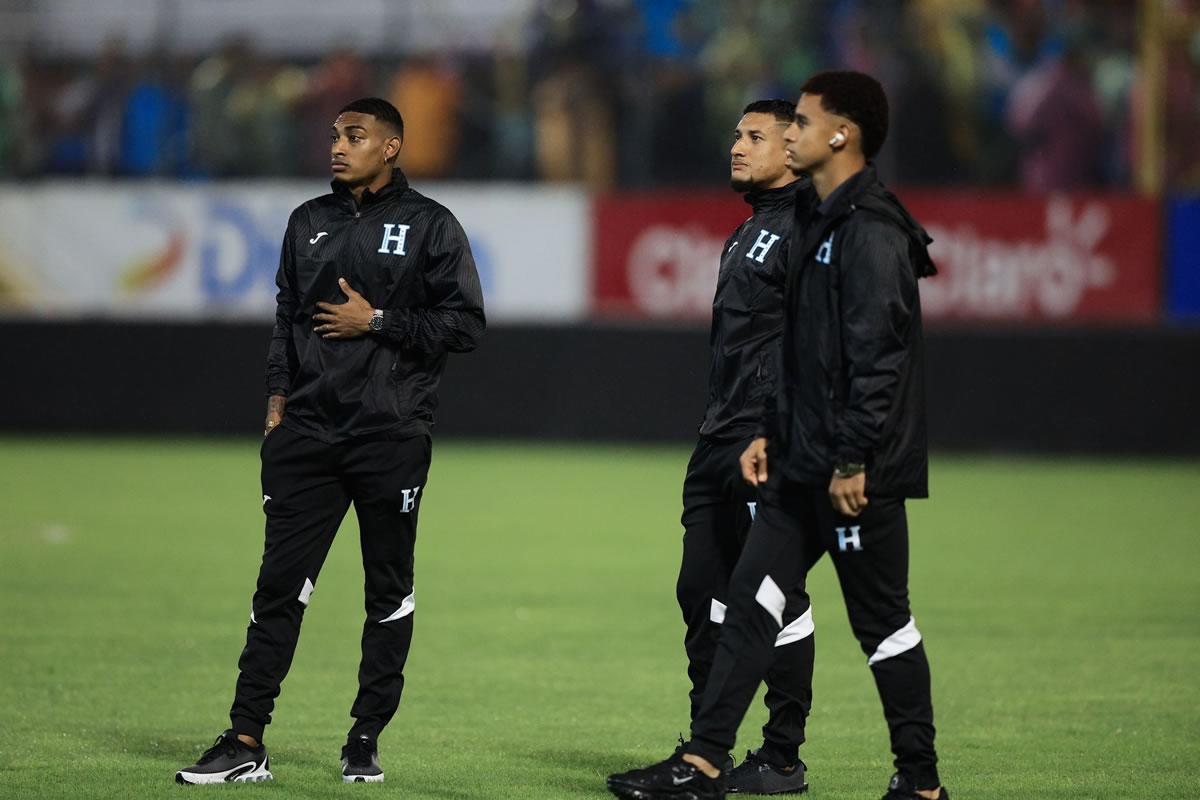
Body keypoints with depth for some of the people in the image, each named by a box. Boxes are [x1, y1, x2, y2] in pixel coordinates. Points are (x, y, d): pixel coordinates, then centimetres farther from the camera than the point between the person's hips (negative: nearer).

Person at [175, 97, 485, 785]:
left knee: (390, 591, 3)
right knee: (281, 582, -2)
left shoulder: (430, 226, 1)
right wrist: (278, 402, 11)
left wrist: (376, 322, -9)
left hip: (392, 436, -3)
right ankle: (246, 742, -3)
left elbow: (465, 325, -4)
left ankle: (366, 741, 12)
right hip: (308, 432, 3)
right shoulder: (309, 223, 15)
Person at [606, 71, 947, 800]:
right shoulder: (824, 225, 16)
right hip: (802, 466, 10)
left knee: (881, 618, -1)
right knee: (753, 596, 5)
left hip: (860, 471, -10)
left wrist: (853, 460, -24)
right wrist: (772, 433, 18)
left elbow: (877, 353, -22)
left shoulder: (871, 230, -16)